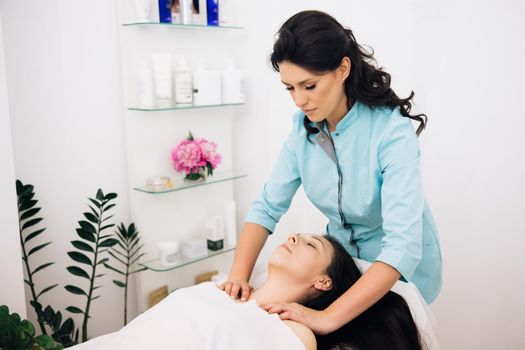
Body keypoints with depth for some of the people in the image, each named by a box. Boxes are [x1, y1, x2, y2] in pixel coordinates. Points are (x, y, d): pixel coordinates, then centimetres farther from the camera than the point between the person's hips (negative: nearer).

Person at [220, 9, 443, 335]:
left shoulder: (391, 131, -28)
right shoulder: (305, 128, -11)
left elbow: (402, 245, -36)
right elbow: (267, 206, -10)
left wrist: (329, 318, -43)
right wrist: (239, 275, -25)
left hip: (399, 271, -4)